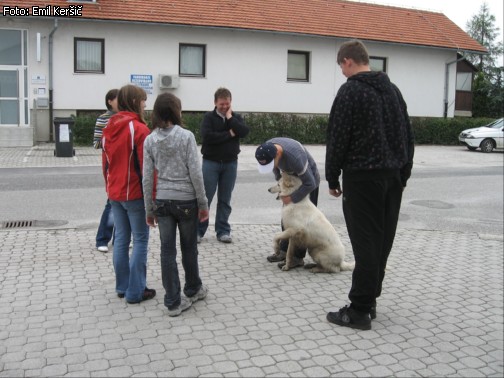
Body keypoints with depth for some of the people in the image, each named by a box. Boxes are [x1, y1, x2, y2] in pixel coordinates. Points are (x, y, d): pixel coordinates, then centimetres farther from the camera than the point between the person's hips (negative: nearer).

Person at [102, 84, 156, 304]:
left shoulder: (109, 128, 8)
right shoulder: (139, 129, -15)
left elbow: (106, 163, 13)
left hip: (114, 193, 7)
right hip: (135, 194, -7)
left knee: (121, 239, 14)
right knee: (140, 240, 2)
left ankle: (122, 287, 22)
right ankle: (135, 291, 7)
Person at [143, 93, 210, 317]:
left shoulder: (150, 140, 0)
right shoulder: (186, 136, -10)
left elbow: (147, 177, 0)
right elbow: (195, 172, -11)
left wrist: (149, 209, 8)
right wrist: (203, 202, -2)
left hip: (162, 201, 2)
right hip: (186, 200, -2)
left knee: (167, 251, 6)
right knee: (189, 248, 15)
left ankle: (173, 302, 11)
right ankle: (193, 290, 34)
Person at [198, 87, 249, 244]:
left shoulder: (236, 117, 8)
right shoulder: (209, 117, -2)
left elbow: (244, 131, -10)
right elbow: (207, 136, -18)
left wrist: (230, 118, -10)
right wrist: (229, 134, -11)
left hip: (230, 163, 3)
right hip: (211, 162, -3)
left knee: (225, 199, 8)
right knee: (205, 197, -1)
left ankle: (223, 231, 16)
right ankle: (199, 230, 8)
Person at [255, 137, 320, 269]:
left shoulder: (295, 157, -41)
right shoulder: (267, 148, -19)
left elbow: (310, 184, -31)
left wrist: (292, 198, -25)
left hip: (308, 181, -7)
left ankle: (298, 257, -5)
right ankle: (284, 251, 18)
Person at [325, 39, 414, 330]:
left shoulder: (350, 91, -9)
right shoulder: (393, 89, 15)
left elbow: (338, 139, -12)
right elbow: (408, 137, 16)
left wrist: (332, 178, -3)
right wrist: (404, 173, 19)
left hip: (363, 176, -7)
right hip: (393, 176, 8)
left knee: (365, 243, -5)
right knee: (383, 241, 11)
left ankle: (360, 310, 1)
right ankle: (369, 301, 21)